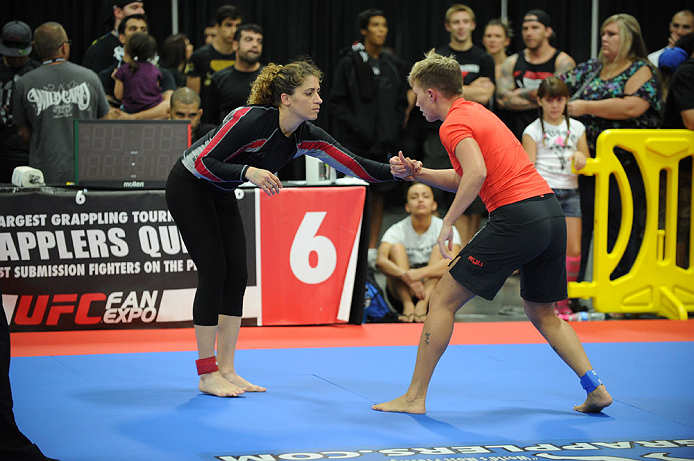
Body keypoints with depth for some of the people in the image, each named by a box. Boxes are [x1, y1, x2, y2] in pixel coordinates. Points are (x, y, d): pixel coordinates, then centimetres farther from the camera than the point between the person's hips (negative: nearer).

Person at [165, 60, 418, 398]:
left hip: (221, 193, 8)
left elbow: (354, 165, -12)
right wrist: (248, 172, -45)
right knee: (214, 272, -11)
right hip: (188, 188, -8)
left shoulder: (306, 137, -11)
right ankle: (207, 375, -5)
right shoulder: (251, 119, -31)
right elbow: (203, 162, -31)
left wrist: (394, 172, -28)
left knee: (236, 275, 2)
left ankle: (226, 370, 7)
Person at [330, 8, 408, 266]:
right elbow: (337, 102, -2)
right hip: (355, 143, -4)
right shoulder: (349, 63, -1)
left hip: (384, 142, 4)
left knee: (378, 195, 6)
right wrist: (358, 128, -13)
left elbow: (401, 103, 14)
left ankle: (373, 248, 13)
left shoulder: (394, 65, 11)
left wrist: (391, 133, 1)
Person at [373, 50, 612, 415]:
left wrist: (448, 223, -19)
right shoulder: (477, 112, 23)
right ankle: (595, 389, 12)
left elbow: (477, 173, -24)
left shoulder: (454, 124, -5)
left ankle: (415, 397, 2)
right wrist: (416, 172, 19)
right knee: (542, 314, 23)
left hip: (516, 217, -9)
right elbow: (463, 180, 29)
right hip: (551, 213, 9)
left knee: (443, 299, 0)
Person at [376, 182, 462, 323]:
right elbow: (380, 261, -25)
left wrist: (420, 273, -43)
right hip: (402, 292, 0)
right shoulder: (397, 230, -6)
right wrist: (406, 276, -44)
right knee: (397, 247, -19)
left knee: (439, 249, -20)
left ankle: (423, 306, -40)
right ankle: (408, 305, -39)